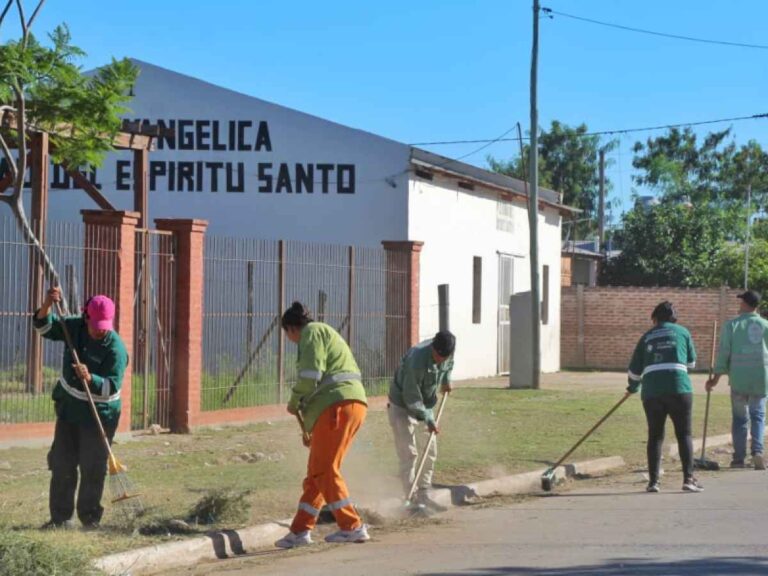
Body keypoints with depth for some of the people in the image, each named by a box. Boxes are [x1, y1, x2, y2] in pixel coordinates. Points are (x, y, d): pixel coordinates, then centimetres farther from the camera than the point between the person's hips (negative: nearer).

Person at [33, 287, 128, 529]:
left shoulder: (116, 348, -21)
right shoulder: (74, 327, -5)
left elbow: (112, 386, -24)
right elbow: (44, 327, 0)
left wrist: (89, 378, -41)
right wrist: (47, 306, -20)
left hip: (99, 413, -5)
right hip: (68, 407, 6)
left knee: (92, 468, -4)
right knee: (61, 463, 7)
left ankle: (90, 520, 7)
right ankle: (61, 517, 15)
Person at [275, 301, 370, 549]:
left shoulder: (312, 332, 0)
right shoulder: (325, 333, 29)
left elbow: (311, 374, -13)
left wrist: (294, 402, 2)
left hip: (337, 405, -10)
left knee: (324, 470, -7)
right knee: (317, 471, 10)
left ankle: (353, 526, -8)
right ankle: (300, 530, 12)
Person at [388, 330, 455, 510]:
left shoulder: (446, 352, -13)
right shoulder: (417, 360, -35)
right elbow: (411, 398, -28)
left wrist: (446, 379, 4)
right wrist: (428, 419, -25)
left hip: (425, 405, 8)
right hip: (402, 406, -8)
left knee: (431, 452, 8)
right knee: (408, 453, -10)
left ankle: (423, 495, 16)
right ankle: (413, 500, -9)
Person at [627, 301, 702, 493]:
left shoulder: (647, 337, 14)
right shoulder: (682, 332, 11)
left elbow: (635, 369, 15)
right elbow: (691, 362, 17)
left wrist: (633, 387, 33)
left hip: (651, 390, 2)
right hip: (678, 388, -2)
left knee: (655, 435, 10)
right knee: (684, 434, 5)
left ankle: (653, 481, 5)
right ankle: (688, 479, -4)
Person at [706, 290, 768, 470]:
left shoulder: (732, 325, -2)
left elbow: (723, 353, -4)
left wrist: (716, 378, 2)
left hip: (739, 379, -1)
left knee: (740, 417, 10)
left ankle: (739, 458, 8)